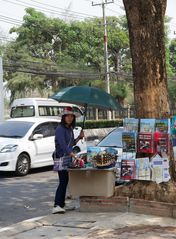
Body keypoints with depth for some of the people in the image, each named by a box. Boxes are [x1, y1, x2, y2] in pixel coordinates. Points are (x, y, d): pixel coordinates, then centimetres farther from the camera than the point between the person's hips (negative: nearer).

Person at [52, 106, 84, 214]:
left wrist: (79, 137, 7)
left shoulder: (70, 129, 13)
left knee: (65, 181, 10)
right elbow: (63, 145, -26)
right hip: (61, 157, -9)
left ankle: (61, 204, 17)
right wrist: (74, 155, -35)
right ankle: (57, 206, -20)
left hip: (68, 157, 9)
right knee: (63, 181, -15)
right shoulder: (60, 129, -14)